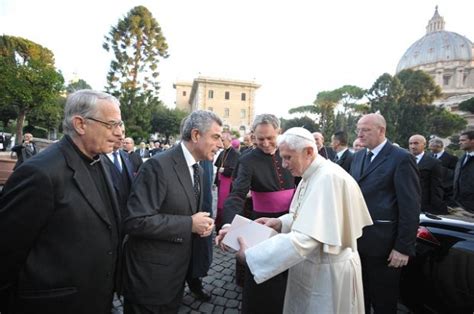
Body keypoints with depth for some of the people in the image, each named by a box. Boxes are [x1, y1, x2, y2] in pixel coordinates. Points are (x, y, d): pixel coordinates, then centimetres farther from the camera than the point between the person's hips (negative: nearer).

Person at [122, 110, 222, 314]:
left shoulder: (198, 170, 5)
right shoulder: (158, 166, -22)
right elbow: (135, 221, -28)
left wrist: (201, 224, -5)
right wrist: (189, 224, -23)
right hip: (150, 277, -8)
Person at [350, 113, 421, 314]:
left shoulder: (401, 159, -12)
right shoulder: (358, 156, 9)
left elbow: (410, 206, -15)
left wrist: (404, 247, -15)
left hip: (382, 243, -6)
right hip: (357, 238, 6)